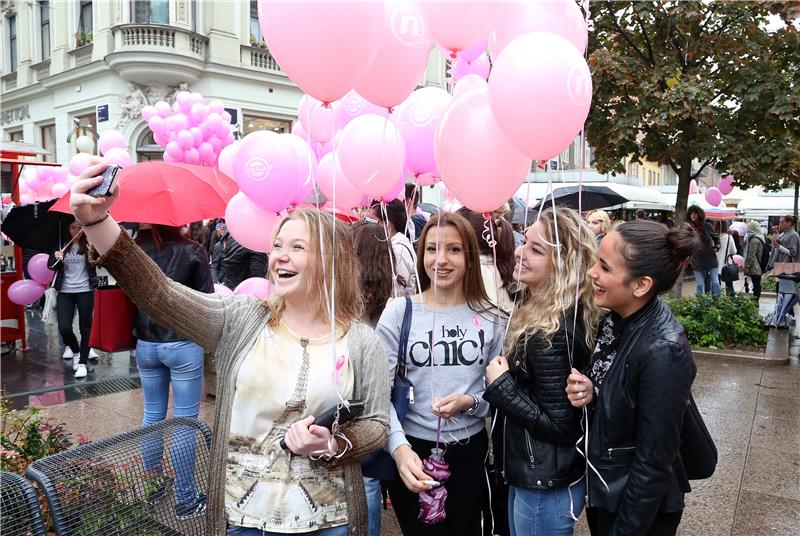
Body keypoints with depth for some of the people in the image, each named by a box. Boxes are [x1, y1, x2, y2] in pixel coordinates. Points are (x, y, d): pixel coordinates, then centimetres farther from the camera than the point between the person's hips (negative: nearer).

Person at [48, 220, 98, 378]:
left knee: (85, 328, 2)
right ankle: (75, 350, 26)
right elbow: (50, 265, 7)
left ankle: (83, 362, 11)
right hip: (65, 292, 2)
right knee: (64, 328, -4)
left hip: (85, 291, -2)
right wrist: (56, 257, -14)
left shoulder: (89, 245, -1)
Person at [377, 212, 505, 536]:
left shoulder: (488, 316, -1)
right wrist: (399, 448, -26)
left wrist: (470, 402, -16)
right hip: (414, 452, -2)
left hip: (471, 452, 2)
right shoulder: (399, 311, -8)